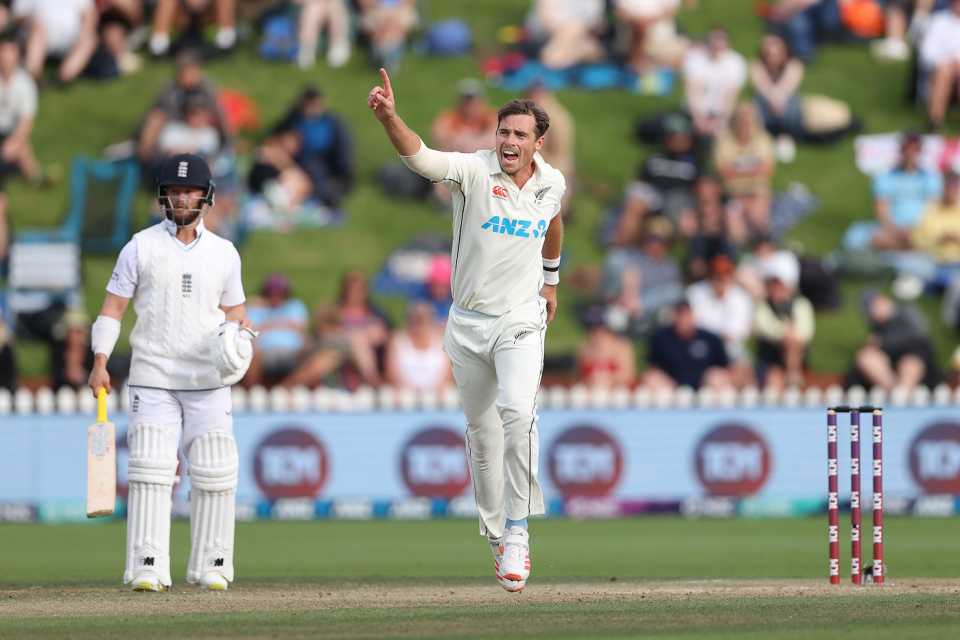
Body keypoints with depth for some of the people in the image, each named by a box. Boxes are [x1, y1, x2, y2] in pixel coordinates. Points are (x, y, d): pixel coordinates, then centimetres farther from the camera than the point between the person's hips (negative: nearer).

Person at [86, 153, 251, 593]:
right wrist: (100, 363, -10)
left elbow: (234, 315, 15)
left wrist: (237, 342, -8)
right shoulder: (141, 248, 2)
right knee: (150, 470, -11)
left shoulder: (224, 254, 8)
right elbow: (112, 309, 1)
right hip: (153, 379, -2)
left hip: (208, 381, 2)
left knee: (214, 473, -2)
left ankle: (211, 566, 8)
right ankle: (147, 568, -12)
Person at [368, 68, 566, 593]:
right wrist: (388, 117, -51)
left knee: (517, 413, -23)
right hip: (468, 320, 0)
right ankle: (496, 534, 26)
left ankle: (518, 534, -19)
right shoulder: (474, 171, -13)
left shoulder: (552, 184, -2)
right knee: (482, 431, 10)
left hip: (521, 319, 0)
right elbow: (419, 157, -32)